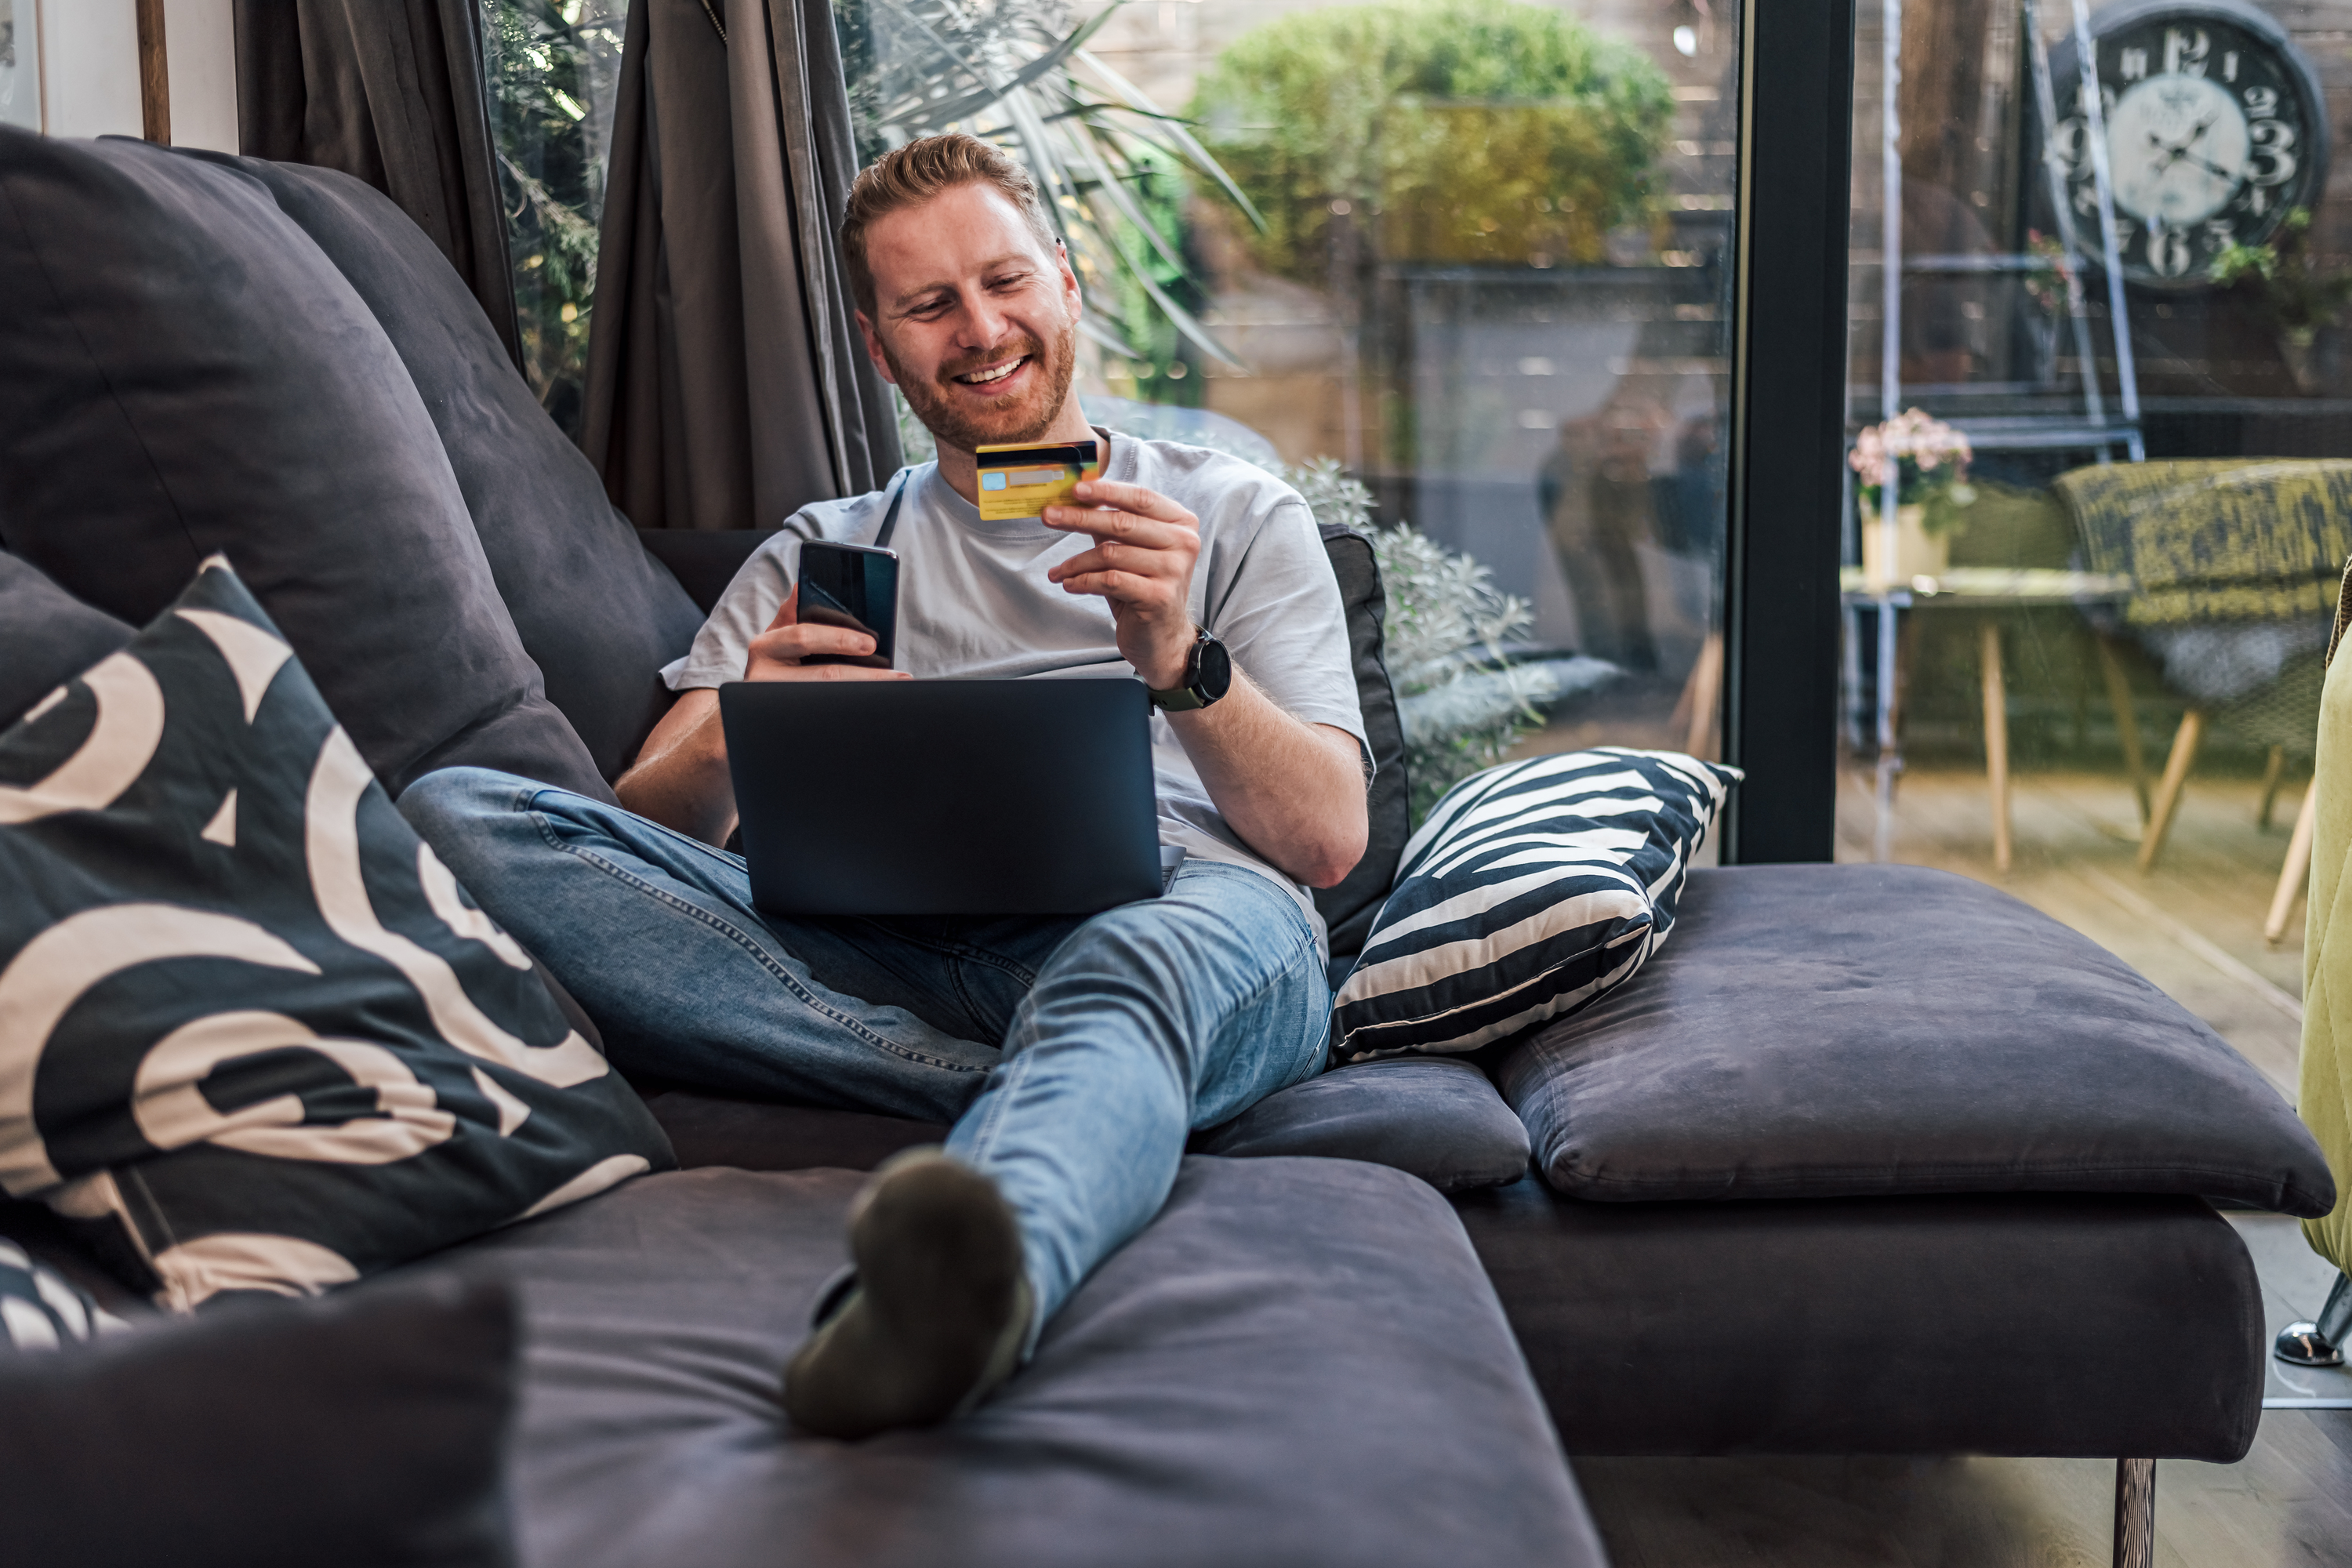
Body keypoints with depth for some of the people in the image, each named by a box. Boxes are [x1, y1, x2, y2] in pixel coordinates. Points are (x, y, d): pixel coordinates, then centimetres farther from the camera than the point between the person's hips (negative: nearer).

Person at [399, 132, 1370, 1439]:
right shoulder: (817, 557, 28)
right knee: (455, 814, -19)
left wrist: (1176, 661, -12)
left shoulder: (1234, 517, 22)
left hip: (1155, 917, -2)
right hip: (877, 957, 3)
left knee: (1198, 938, -40)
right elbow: (650, 832, 13)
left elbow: (1325, 840, 7)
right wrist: (732, 741, -11)